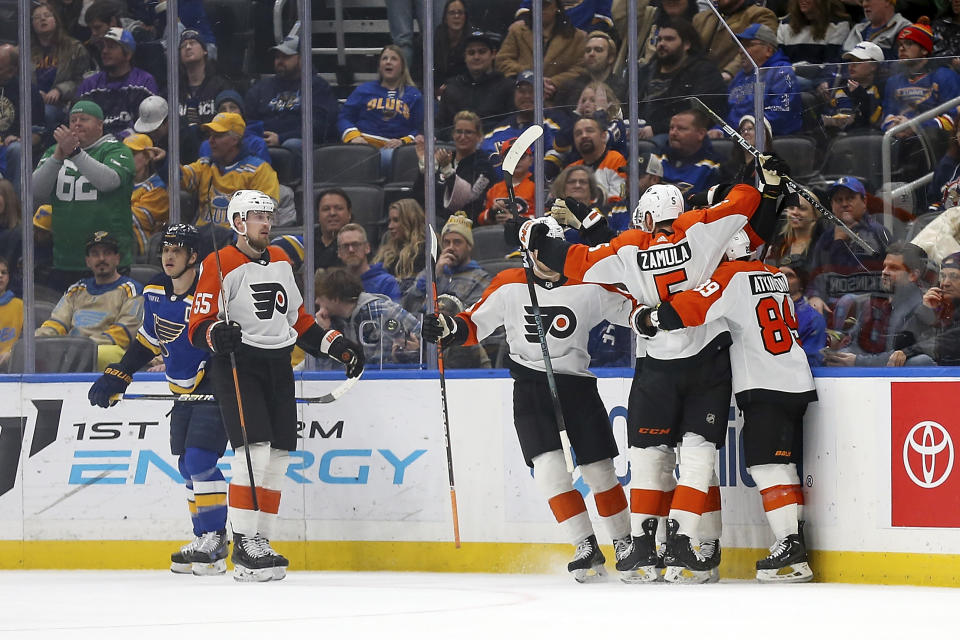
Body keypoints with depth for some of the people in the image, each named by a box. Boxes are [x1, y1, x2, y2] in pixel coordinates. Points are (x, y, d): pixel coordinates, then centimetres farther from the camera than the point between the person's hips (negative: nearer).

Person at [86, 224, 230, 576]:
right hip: (183, 390, 8)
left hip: (216, 387, -8)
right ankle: (204, 539, 20)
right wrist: (116, 377, 10)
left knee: (199, 460, -17)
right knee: (188, 465, 10)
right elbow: (148, 340, 15)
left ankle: (215, 539, -11)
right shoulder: (156, 292, 2)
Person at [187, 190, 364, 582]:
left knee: (277, 458, 4)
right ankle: (244, 546, -17)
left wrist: (337, 347, 16)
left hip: (278, 367, 7)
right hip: (237, 368, -7)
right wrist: (217, 334, -32)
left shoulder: (280, 261, 16)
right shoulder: (219, 265, -7)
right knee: (254, 451, -19)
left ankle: (261, 543, 11)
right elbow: (197, 328, -10)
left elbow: (298, 320, 24)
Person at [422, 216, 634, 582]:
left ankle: (623, 543, 21)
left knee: (599, 470, 3)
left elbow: (629, 311, 5)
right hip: (531, 385, 0)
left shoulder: (586, 287, 0)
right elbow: (475, 326, 3)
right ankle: (587, 549, -10)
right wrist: (449, 329, -16)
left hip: (577, 386, 1)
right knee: (548, 466, -15)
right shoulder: (509, 286, 0)